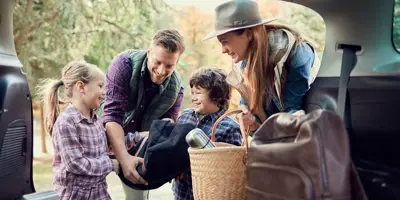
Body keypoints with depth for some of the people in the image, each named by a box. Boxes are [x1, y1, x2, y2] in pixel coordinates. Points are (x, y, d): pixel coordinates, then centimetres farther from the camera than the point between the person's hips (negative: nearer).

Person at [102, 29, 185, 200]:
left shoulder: (175, 88, -11)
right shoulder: (124, 64, -23)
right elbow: (112, 115, -29)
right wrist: (124, 158, -41)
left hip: (138, 146, 4)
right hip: (105, 139, -3)